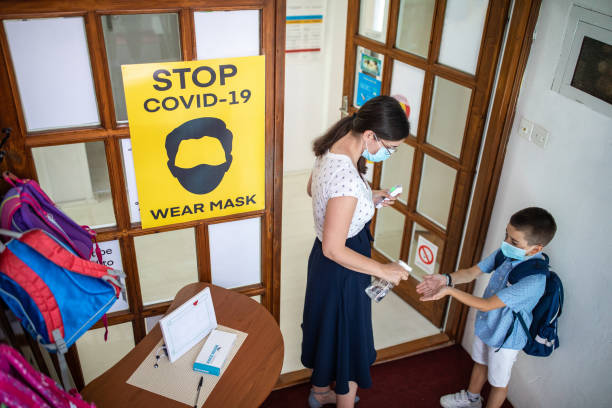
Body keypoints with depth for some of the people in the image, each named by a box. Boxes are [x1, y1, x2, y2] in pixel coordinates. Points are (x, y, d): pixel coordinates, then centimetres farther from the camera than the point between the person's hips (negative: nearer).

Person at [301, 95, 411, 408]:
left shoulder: (332, 148, -7)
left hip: (324, 262, 10)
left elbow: (313, 190, 13)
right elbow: (334, 249, -29)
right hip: (341, 269, -10)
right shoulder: (346, 178, -35)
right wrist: (383, 270, -19)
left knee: (328, 327, 29)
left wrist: (368, 198, 7)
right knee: (350, 341, 13)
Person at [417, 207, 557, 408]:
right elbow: (471, 272, -8)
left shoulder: (533, 280, -38)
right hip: (486, 324, 7)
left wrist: (449, 291, -32)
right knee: (480, 363, 32)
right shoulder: (506, 252, -17)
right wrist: (446, 279, -27)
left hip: (506, 338, -7)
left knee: (498, 381, 20)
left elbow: (486, 305, -33)